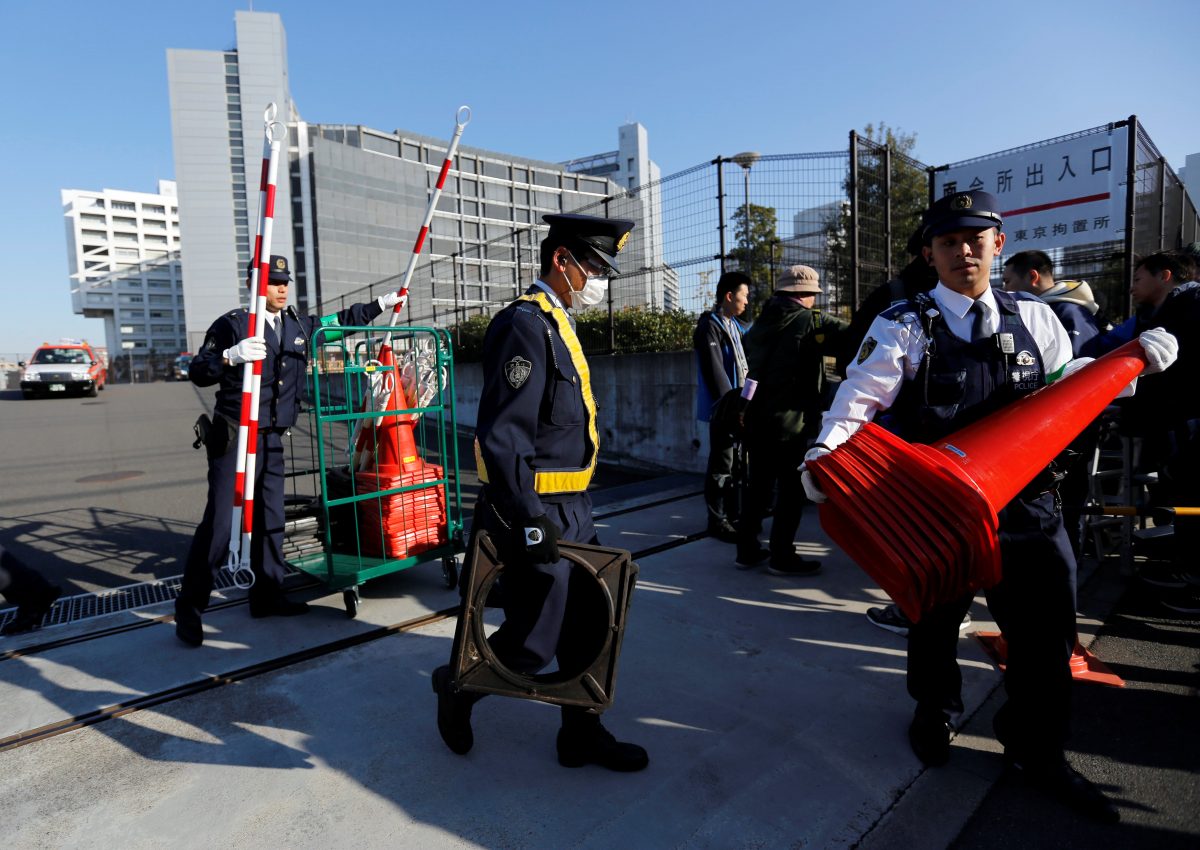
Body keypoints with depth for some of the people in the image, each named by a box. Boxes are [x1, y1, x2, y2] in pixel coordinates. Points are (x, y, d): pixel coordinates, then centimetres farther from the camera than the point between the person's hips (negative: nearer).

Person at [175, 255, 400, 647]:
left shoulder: (299, 325, 11)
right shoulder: (232, 324, -7)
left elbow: (338, 321, 27)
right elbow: (197, 372, -11)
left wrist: (381, 304, 29)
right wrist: (230, 356, -30)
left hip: (272, 438, 6)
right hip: (234, 437, -6)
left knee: (271, 519, 11)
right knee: (220, 520, -9)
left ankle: (267, 595, 23)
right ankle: (189, 607, 4)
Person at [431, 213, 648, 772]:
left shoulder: (557, 325, 14)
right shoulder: (525, 324, -17)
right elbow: (501, 437, -24)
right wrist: (530, 523, -24)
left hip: (572, 509, 10)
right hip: (537, 512, -10)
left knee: (586, 627, 16)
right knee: (535, 642, 4)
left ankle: (582, 733, 33)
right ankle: (457, 688, 31)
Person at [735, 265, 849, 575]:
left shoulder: (761, 323, 13)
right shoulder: (811, 322, -8)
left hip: (755, 416, 7)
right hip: (789, 421, -7)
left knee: (758, 484, 14)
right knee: (792, 488, 3)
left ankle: (747, 550, 20)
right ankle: (782, 556, 9)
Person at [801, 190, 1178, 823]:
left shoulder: (1034, 319, 7)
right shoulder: (904, 327, -7)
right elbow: (861, 395, -19)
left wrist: (1132, 361, 5)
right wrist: (824, 450, -35)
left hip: (1026, 502, 4)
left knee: (1045, 626, 10)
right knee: (935, 619, 14)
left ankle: (1036, 752, 34)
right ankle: (935, 715, 43)